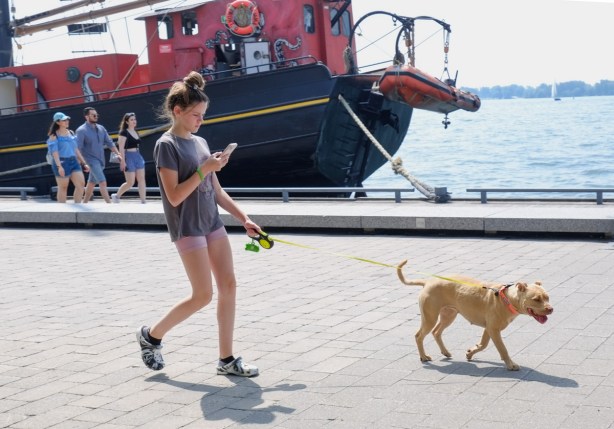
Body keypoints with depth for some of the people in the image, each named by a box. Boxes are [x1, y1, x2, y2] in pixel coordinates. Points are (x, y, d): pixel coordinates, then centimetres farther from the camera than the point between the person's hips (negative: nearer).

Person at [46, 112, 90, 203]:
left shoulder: (71, 133, 14)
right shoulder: (54, 136, -5)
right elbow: (54, 152, -13)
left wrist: (84, 163, 15)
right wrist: (59, 166, -24)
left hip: (74, 161, 6)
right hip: (62, 163, -6)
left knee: (81, 184, -5)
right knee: (63, 188, 1)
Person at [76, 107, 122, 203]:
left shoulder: (101, 128, 9)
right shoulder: (82, 130, -10)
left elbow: (109, 143, 10)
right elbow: (78, 148, -13)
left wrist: (118, 154, 0)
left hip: (100, 160, 7)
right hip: (91, 161, -6)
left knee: (91, 183, 15)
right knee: (102, 182, -15)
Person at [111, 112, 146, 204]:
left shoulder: (136, 132, 13)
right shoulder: (124, 132, -9)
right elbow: (121, 148, -14)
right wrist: (123, 161, -20)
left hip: (138, 156, 7)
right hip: (129, 157, -7)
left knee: (141, 179, -1)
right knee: (130, 182, -5)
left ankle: (143, 201, 0)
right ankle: (116, 196, 17)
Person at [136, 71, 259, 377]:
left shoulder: (201, 142, 12)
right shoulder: (167, 145, -11)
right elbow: (175, 196, -18)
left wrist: (244, 219, 9)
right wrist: (205, 169, -20)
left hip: (212, 223, 8)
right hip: (187, 228, -8)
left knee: (228, 286, 2)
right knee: (203, 295, -7)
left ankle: (227, 359, 9)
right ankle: (151, 335, 14)